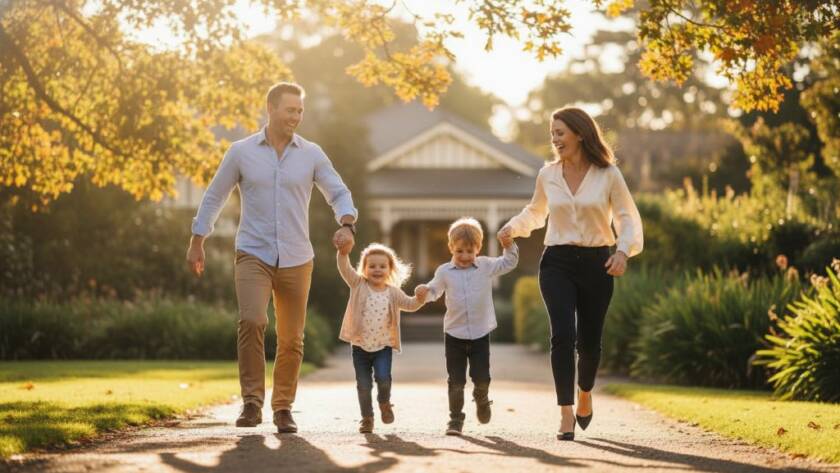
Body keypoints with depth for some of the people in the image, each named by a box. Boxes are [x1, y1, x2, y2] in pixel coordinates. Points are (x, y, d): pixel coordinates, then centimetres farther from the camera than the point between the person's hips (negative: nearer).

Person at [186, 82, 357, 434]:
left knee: (291, 339, 5)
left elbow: (339, 193, 4)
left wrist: (346, 225, -17)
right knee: (252, 322, -24)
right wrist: (197, 243, 8)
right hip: (253, 256, -2)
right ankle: (252, 401, -15)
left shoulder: (311, 154, 3)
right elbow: (214, 197, 9)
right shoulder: (241, 152, 1)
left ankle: (283, 408, 20)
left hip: (296, 260, 2)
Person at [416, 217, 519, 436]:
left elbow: (509, 263, 11)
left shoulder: (486, 266, 2)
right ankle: (455, 419, 12)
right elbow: (434, 291, 8)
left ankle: (481, 398, 34)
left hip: (480, 333, 0)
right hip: (454, 335, 0)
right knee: (456, 381, 1)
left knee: (481, 377, 0)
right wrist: (425, 291, -14)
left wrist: (509, 246, -7)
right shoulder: (444, 272, -1)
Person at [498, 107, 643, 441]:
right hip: (557, 263, 1)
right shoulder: (547, 175, 5)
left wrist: (623, 251, -17)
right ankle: (566, 414, -14)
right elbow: (536, 211, 23)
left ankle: (585, 394, 38)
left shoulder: (608, 175, -3)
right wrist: (513, 227, 7)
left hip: (596, 263, -1)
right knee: (563, 334, -16)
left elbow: (628, 218, 0)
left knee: (589, 340, 7)